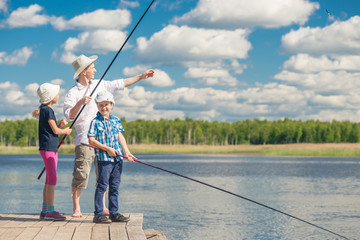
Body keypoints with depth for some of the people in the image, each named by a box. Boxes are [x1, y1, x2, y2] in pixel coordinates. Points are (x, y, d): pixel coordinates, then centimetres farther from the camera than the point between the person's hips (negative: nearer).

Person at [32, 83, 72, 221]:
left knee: (49, 180, 11)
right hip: (47, 148, -10)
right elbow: (55, 131, -14)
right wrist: (65, 131, 4)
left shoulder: (45, 109, 17)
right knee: (52, 180, -10)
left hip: (51, 148, 10)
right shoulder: (47, 110, -13)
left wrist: (60, 125, 4)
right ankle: (50, 211, -10)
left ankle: (45, 210, 14)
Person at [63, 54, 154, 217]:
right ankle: (76, 208, 1)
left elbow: (119, 84, 22)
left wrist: (141, 77, 23)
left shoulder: (99, 85, 13)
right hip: (85, 140, -6)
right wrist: (80, 103, -34)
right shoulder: (73, 93, -6)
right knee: (81, 174, -9)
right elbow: (69, 115, -17)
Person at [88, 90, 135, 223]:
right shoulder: (95, 122, -4)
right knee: (102, 186, -4)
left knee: (115, 187, 10)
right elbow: (91, 140, -9)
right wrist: (107, 149, -14)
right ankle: (98, 213, 1)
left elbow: (120, 136, 10)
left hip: (117, 158, 6)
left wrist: (127, 152, 0)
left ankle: (114, 213, 16)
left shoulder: (116, 120, 12)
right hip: (103, 158, -5)